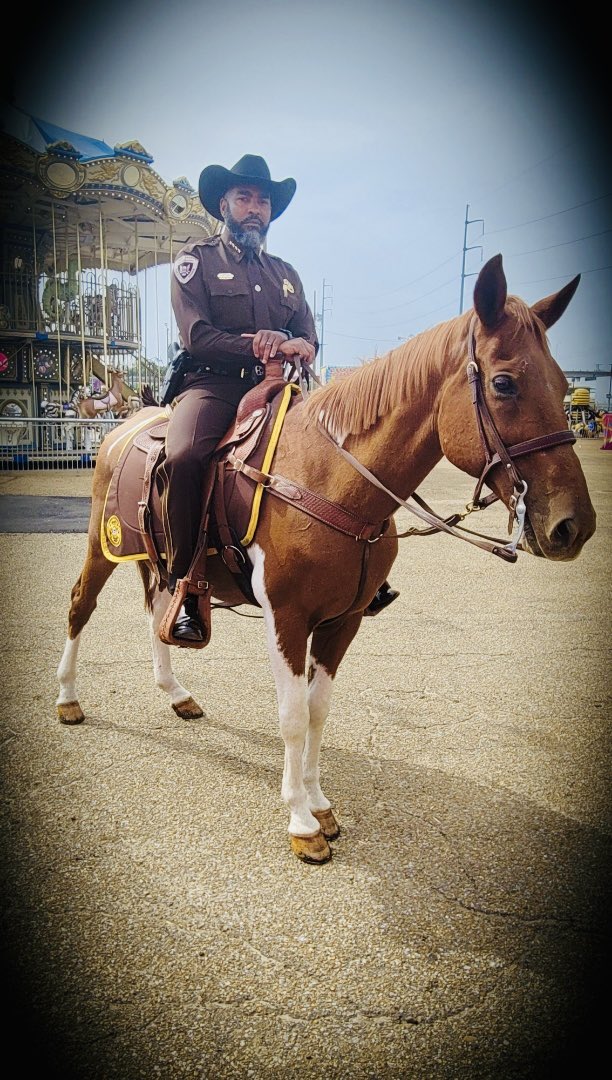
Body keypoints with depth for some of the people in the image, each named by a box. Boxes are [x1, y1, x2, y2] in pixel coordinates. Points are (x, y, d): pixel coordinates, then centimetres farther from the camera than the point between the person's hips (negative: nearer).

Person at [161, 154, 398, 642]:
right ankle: (183, 588, -22)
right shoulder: (196, 259, 8)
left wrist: (294, 347, -12)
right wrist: (258, 347, -15)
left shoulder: (285, 272, 23)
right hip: (212, 384, -4)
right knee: (183, 457, -35)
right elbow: (197, 336, -6)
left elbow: (309, 340, 13)